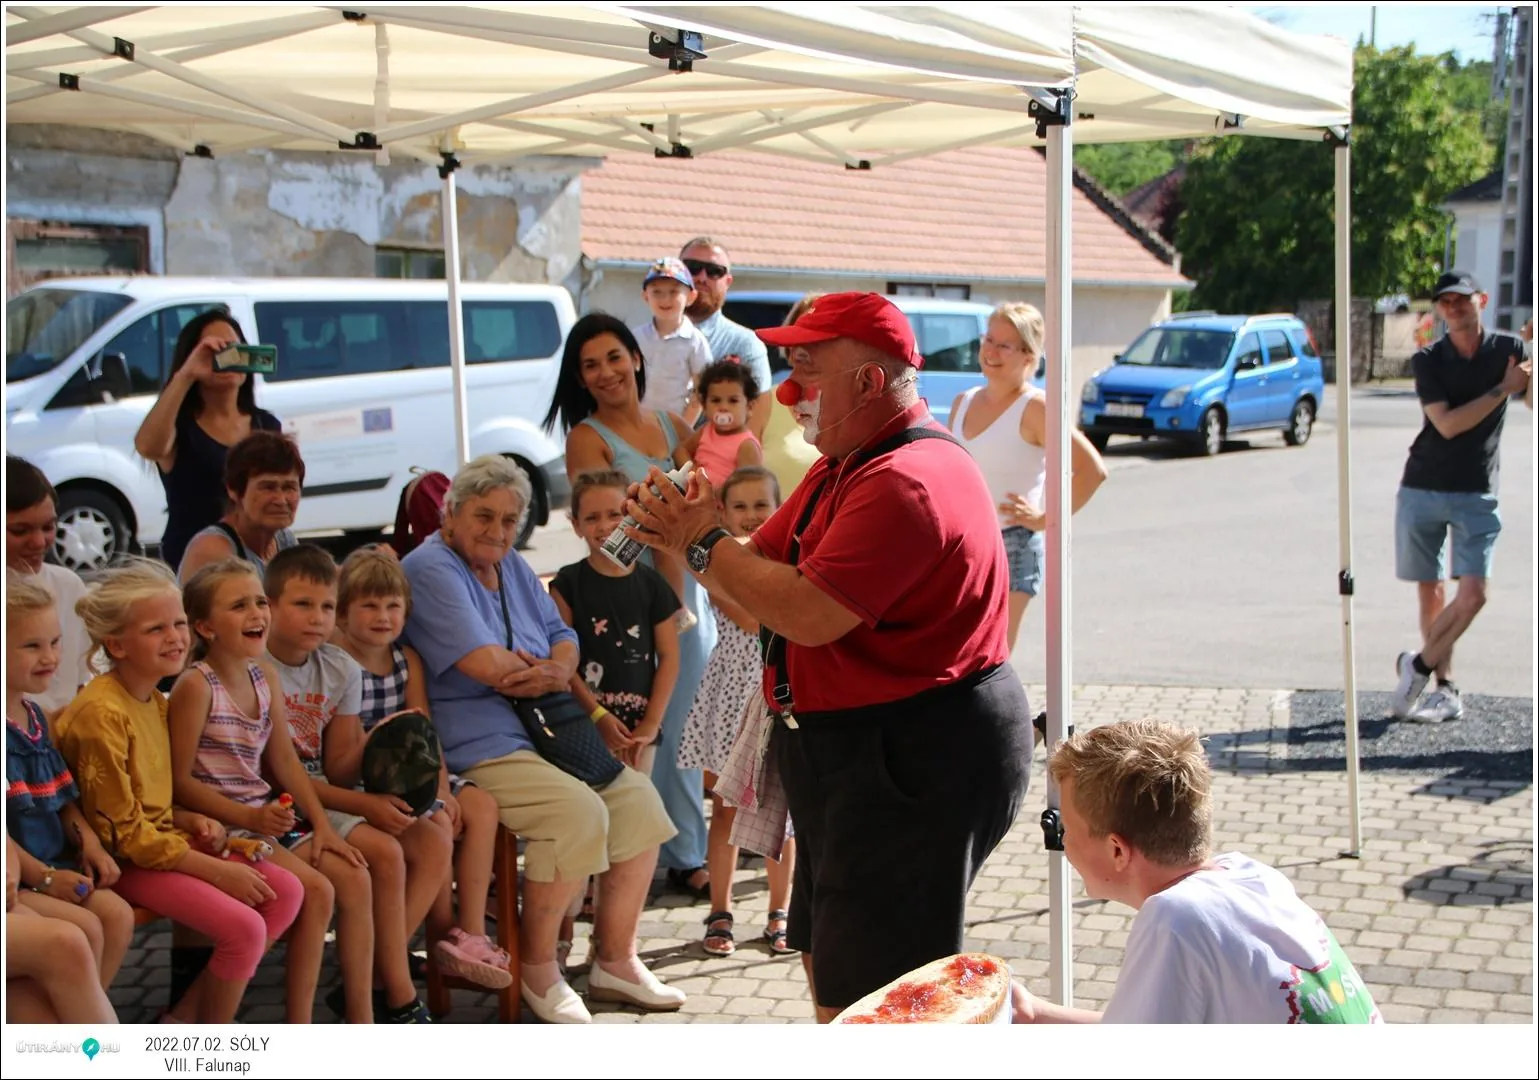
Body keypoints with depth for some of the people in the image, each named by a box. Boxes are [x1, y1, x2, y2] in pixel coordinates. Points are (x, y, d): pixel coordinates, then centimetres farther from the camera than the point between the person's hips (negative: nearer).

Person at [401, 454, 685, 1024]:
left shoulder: (512, 567, 18)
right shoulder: (430, 569, -11)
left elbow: (562, 636, 13)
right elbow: (486, 665, -21)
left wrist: (556, 671, -11)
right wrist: (539, 670, -3)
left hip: (541, 730, 9)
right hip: (473, 747, -9)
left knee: (637, 799, -4)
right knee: (578, 810, -27)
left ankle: (616, 961, 6)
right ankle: (536, 970, -11)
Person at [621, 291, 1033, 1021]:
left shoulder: (907, 482, -22)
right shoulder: (844, 467, 14)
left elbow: (807, 613, -27)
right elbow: (763, 590, 11)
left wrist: (703, 542, -14)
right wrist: (685, 538, -6)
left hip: (917, 761, -11)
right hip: (845, 755, 11)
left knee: (868, 996, -4)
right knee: (828, 960, 21)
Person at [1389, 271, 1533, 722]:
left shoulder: (1509, 349, 1)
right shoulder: (1428, 360, -3)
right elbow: (1447, 424, -15)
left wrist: (1533, 362, -21)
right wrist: (1502, 388, -14)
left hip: (1477, 494, 0)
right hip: (1422, 490, 0)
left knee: (1473, 595, -11)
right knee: (1429, 590, 5)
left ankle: (1418, 666, 7)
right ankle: (1444, 686, 16)